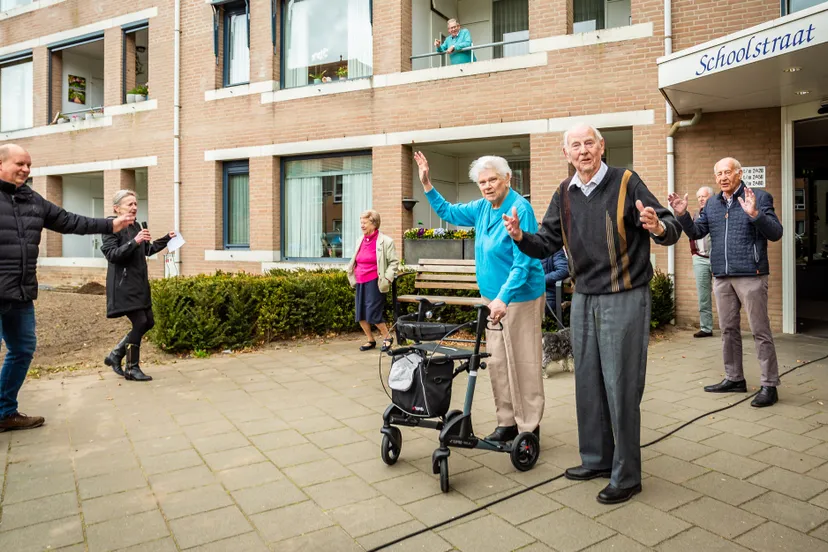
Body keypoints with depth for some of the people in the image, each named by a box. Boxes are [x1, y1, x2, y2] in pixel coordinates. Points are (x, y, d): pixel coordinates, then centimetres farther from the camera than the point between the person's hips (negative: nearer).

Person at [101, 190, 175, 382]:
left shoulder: (136, 226, 13)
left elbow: (147, 250, 25)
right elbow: (112, 254, -21)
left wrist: (167, 239, 22)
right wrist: (135, 241, -30)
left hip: (139, 284, 9)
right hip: (124, 285, -9)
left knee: (148, 322, 11)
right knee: (140, 323, -10)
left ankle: (115, 355, 25)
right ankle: (132, 369, 5)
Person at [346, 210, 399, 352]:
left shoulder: (385, 241, -7)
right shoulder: (361, 240, 12)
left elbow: (394, 261, -5)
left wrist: (386, 279, -11)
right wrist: (353, 277, 14)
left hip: (374, 282, -7)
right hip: (360, 282, 7)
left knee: (373, 314, -8)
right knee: (360, 315, 7)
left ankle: (387, 337, 13)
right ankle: (370, 340, 24)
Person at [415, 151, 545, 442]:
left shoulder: (520, 209, -16)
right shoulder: (482, 207, 7)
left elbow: (523, 262, -22)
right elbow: (448, 212, 23)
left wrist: (503, 298, -32)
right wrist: (427, 185, 14)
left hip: (520, 297, -8)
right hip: (493, 297, 8)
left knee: (523, 363, -1)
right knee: (497, 362, 12)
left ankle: (530, 427, 12)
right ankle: (507, 422, 25)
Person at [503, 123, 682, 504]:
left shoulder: (626, 183, -7)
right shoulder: (564, 194, 8)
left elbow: (672, 230, -10)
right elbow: (546, 245, 10)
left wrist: (658, 227, -33)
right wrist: (520, 236, -10)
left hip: (625, 300, -6)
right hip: (583, 300, 6)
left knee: (621, 388, 0)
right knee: (588, 384, 14)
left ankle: (626, 476, 16)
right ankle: (597, 459, 32)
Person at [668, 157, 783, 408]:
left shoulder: (759, 198, -2)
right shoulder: (712, 203, 14)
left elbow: (776, 233, -9)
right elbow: (696, 232, 11)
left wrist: (754, 214, -25)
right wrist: (682, 215, -5)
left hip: (751, 275, -6)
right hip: (722, 277, 6)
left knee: (760, 331, -1)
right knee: (728, 330, 13)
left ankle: (769, 385, 7)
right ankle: (734, 379, 25)